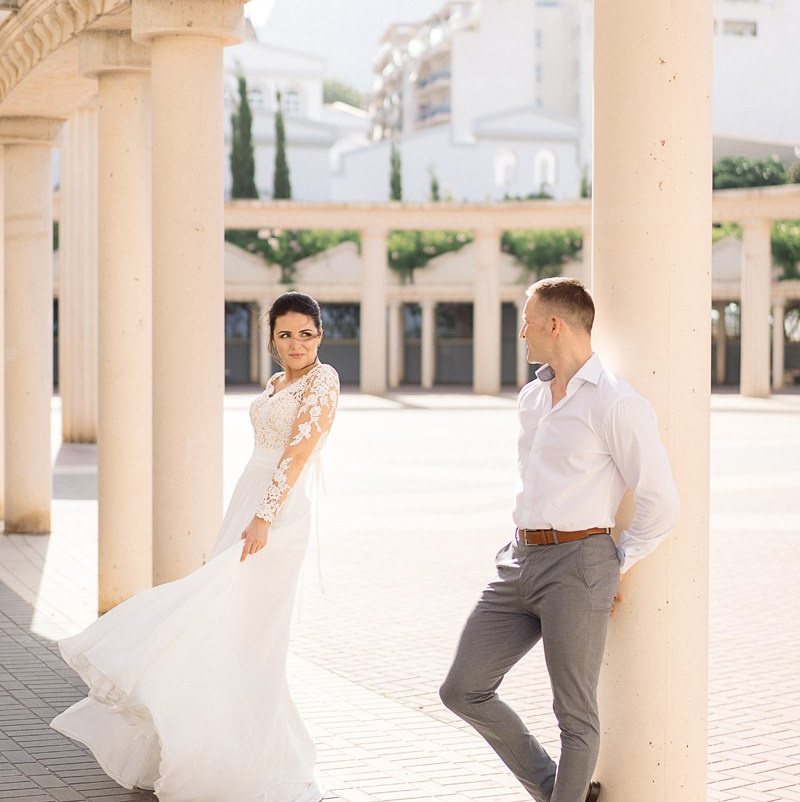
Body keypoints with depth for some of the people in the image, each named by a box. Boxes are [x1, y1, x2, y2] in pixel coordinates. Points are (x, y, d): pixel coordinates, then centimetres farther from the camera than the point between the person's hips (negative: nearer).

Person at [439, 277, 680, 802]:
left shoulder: (616, 403, -11)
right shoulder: (532, 398, 15)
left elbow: (661, 503, -11)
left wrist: (615, 567, -4)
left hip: (577, 566, -8)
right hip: (520, 562, 9)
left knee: (575, 714, -1)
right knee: (463, 690, 7)